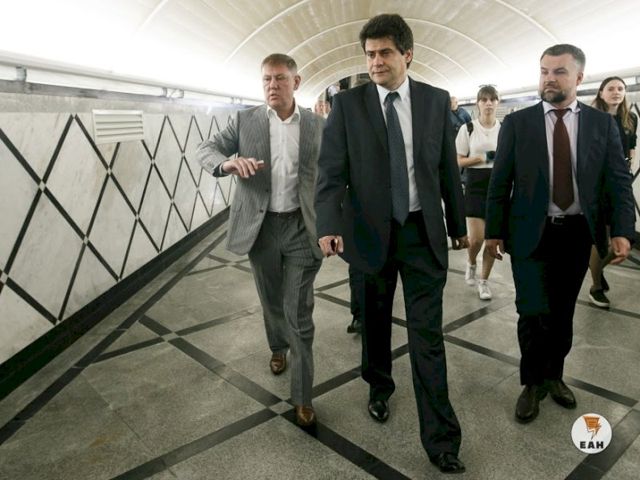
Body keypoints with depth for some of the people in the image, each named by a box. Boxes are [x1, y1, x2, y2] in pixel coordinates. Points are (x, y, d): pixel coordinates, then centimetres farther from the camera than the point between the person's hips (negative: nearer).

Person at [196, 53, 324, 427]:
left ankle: (303, 397, 13)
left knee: (299, 314, 0)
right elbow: (206, 149, 1)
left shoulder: (317, 125, 2)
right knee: (272, 303, 19)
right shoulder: (246, 120, 3)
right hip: (260, 227, 2)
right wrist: (228, 162, -22)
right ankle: (278, 348, 50)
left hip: (302, 228, -1)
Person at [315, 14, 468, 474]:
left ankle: (441, 439, 14)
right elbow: (331, 170, -9)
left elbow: (448, 168, 8)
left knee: (428, 333, 2)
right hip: (370, 231, 0)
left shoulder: (436, 100, 3)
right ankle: (380, 385, 45)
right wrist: (330, 225, -23)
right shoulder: (347, 103, -2)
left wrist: (458, 223, 12)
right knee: (376, 320, 17)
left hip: (424, 232, 0)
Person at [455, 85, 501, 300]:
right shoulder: (468, 129, -1)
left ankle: (484, 281, 20)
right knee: (476, 238, -6)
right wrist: (482, 158, -15)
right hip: (475, 185, -2)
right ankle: (471, 263, 29)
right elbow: (459, 161, -1)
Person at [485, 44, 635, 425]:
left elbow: (619, 181, 3)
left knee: (563, 312, 12)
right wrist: (494, 230, -2)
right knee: (534, 312, -5)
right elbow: (500, 181, 0)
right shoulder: (517, 123, 0)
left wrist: (622, 230, -9)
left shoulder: (602, 123, 4)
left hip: (577, 233, 2)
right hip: (531, 233, -2)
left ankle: (554, 376, 33)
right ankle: (533, 383, 17)